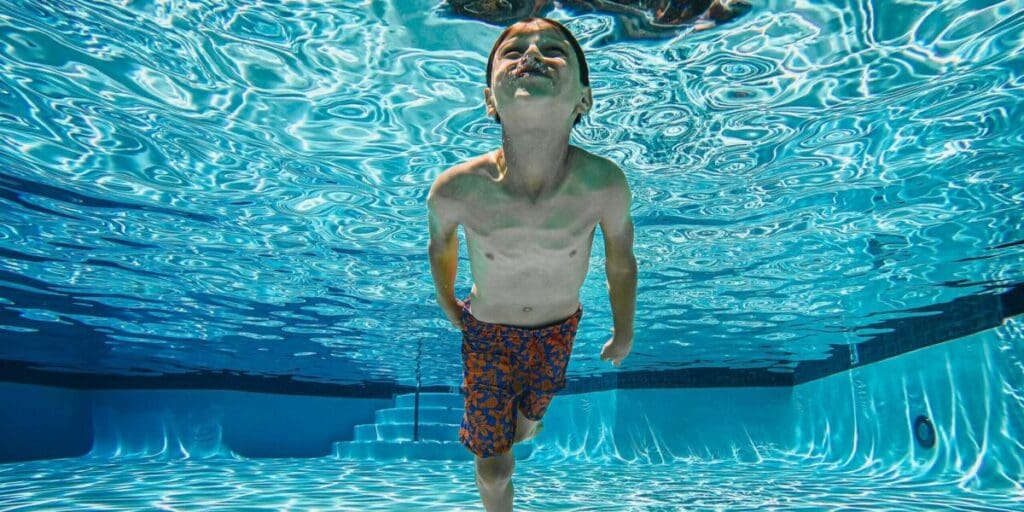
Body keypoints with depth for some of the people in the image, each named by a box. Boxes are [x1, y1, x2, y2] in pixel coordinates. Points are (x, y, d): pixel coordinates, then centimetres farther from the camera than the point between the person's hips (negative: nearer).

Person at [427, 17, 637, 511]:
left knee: (526, 428, 27)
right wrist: (446, 302, 12)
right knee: (494, 471, 5)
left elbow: (621, 260, -10)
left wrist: (624, 331, 6)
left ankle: (519, 422, 65)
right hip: (486, 330, -1)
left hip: (558, 330, 2)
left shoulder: (605, 184, -31)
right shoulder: (454, 191, -31)